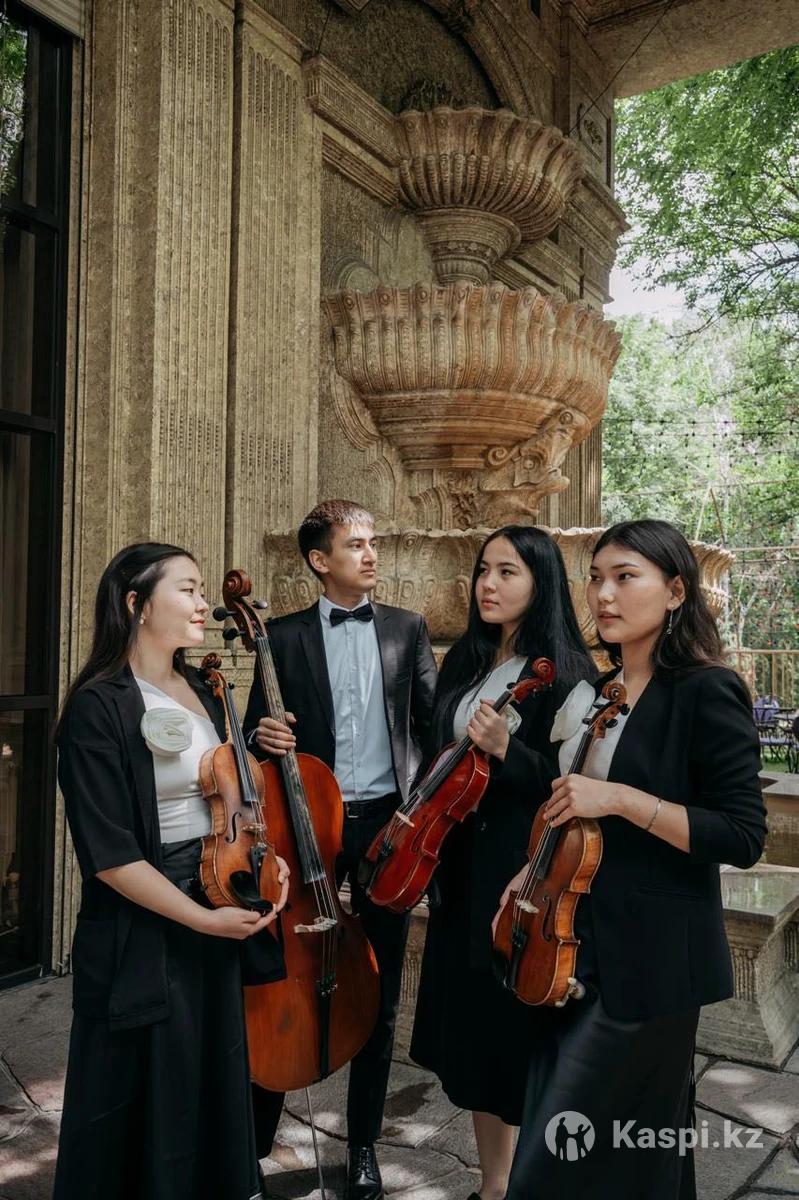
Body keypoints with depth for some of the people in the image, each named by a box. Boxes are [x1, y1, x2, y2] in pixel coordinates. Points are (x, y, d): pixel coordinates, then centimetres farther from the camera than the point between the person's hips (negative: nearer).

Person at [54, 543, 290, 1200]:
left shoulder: (203, 692, 6)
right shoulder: (99, 708, -16)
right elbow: (108, 854, -19)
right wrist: (202, 918, -18)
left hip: (223, 910, 7)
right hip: (144, 936, -7)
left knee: (217, 1083, 20)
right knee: (145, 1102, 10)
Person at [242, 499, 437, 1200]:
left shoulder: (407, 629, 6)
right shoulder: (285, 636, 4)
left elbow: (432, 721, 4)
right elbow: (259, 730, 6)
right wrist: (263, 736, -16)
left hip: (386, 822, 1)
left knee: (379, 993, 10)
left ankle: (364, 1143, 29)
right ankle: (255, 1135, 27)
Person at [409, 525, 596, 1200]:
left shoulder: (565, 670, -11)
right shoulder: (465, 663, 8)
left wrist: (505, 750, -28)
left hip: (528, 874, -7)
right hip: (462, 868, 7)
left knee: (523, 1032, 3)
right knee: (473, 1023, 15)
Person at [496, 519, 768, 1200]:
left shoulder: (706, 693, -14)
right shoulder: (597, 690, 8)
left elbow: (743, 838, -19)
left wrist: (621, 799, -25)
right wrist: (536, 870, 7)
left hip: (650, 960, -7)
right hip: (576, 943, 8)